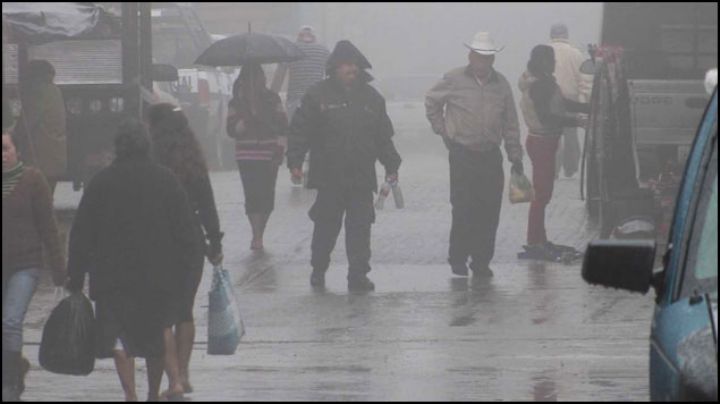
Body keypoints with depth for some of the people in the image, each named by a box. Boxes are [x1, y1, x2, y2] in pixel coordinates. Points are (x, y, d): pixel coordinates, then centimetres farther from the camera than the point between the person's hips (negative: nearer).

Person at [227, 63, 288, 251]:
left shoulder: (273, 99, 4)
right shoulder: (236, 102, 4)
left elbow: (282, 126, 3)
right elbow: (232, 129, 1)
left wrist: (280, 150, -6)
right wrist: (244, 122, -19)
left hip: (270, 156, 1)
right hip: (247, 157, -1)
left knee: (267, 197, 0)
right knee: (253, 195, -11)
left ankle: (258, 236, 12)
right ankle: (257, 236, -10)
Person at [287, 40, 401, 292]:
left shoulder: (371, 98, 13)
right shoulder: (318, 96, 2)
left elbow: (384, 137, 18)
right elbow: (300, 131, 1)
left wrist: (391, 166, 14)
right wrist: (295, 162, -8)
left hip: (362, 178, 2)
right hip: (329, 178, -2)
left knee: (360, 227, -1)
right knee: (326, 226, 5)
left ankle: (358, 276, 2)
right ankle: (318, 270, 21)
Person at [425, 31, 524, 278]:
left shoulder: (501, 84, 8)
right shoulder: (455, 80, -2)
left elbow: (510, 124, 11)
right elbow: (431, 102, 13)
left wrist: (515, 157, 9)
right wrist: (443, 131, 6)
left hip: (491, 156, 3)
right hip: (462, 154, -3)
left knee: (489, 211, 0)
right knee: (463, 209, -5)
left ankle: (482, 261, 9)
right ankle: (458, 258, 8)